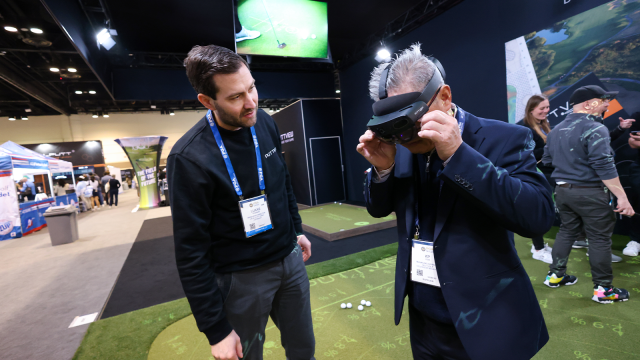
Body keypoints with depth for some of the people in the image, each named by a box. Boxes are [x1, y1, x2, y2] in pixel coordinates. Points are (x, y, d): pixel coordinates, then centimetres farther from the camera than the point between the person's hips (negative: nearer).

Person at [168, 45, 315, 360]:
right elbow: (191, 253, -18)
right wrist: (216, 328, -12)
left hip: (290, 259, 5)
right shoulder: (190, 157, -23)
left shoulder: (265, 123, -4)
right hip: (242, 277, -5)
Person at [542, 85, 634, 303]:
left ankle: (555, 275, 25)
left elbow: (547, 161, 15)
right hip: (590, 192, -7)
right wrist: (622, 197, -17)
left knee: (567, 231, 18)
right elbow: (604, 167, -20)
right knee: (599, 238, 4)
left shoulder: (557, 130, 9)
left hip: (562, 189, 7)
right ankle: (603, 289, 14)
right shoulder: (594, 129, -14)